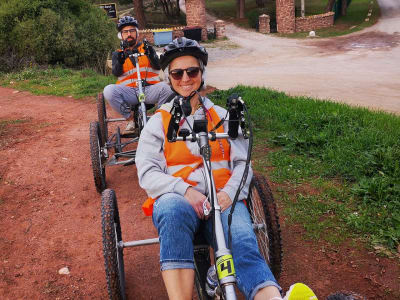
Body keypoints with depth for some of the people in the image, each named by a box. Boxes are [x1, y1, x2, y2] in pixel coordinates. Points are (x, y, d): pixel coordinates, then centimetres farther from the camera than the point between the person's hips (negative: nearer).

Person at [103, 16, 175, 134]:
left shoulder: (146, 48, 17)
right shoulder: (117, 53, 18)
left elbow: (157, 66, 1)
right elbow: (116, 73, 0)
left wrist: (151, 55, -19)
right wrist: (120, 62, -20)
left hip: (149, 90, 0)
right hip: (128, 91, 1)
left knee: (165, 87, -32)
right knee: (108, 90, -29)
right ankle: (131, 118, -9)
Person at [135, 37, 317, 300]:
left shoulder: (223, 117, 20)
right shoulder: (158, 123, 15)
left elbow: (242, 163, 11)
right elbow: (147, 173, 3)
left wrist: (229, 192, -12)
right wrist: (185, 190, -16)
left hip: (222, 200, 1)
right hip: (176, 199, 0)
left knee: (243, 242, -32)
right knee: (172, 209, -39)